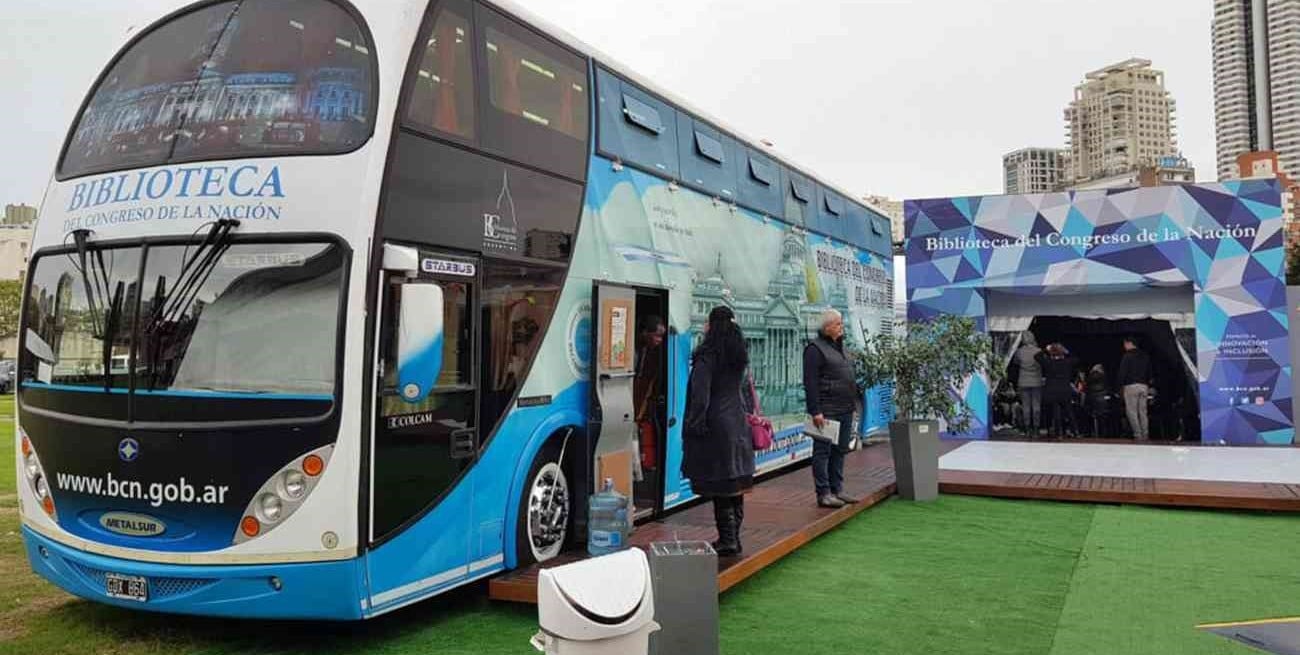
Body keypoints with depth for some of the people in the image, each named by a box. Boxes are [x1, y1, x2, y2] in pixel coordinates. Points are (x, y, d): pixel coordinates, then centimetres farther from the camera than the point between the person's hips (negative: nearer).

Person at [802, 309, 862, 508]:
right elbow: (810, 383, -16)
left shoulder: (839, 346, 17)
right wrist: (815, 411, -20)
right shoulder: (815, 349, -10)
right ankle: (823, 493, 1)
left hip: (845, 409, 9)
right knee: (823, 451, -2)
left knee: (840, 450, 14)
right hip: (827, 411, -9)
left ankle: (837, 489, 22)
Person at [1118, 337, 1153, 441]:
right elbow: (1149, 373, 19)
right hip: (1143, 386, 6)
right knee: (1142, 411, 8)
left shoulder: (1127, 356, -6)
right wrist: (1148, 386, 22)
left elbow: (1122, 373, -10)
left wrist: (1121, 385, -2)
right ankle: (1144, 435, 5)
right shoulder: (1145, 356, 15)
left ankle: (1138, 434, -11)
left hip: (1131, 386, -6)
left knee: (1131, 411, -4)